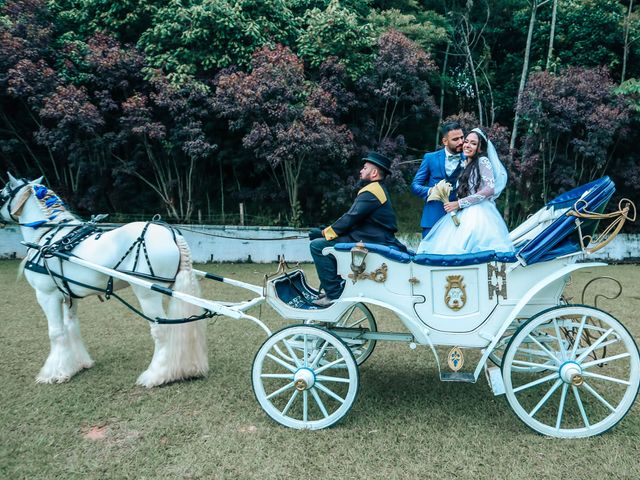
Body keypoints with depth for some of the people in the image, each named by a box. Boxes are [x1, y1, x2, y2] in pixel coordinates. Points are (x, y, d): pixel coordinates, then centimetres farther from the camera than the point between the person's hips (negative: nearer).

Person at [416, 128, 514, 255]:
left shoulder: (483, 161, 1)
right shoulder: (466, 165, 22)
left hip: (478, 214, -7)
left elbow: (490, 189, -11)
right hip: (464, 215, 7)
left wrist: (459, 203, -10)